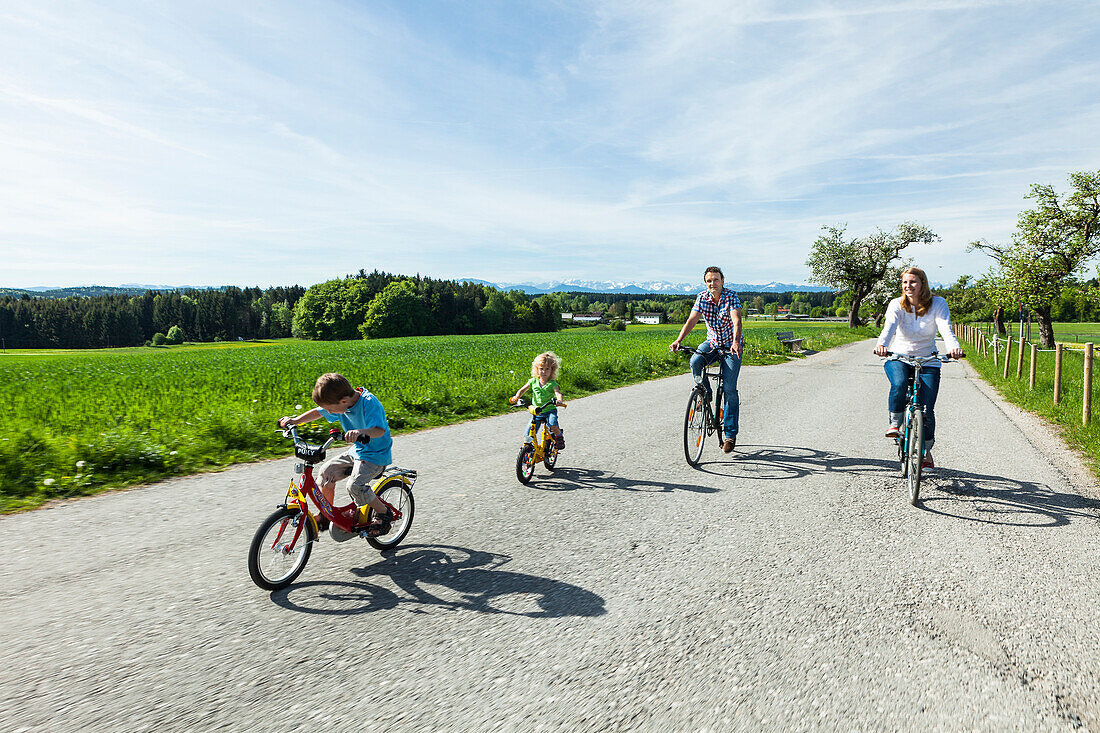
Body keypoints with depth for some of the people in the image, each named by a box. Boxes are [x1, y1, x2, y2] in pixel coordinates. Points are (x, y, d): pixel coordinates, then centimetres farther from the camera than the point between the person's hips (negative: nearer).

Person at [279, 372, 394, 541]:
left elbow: (380, 430, -39)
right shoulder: (338, 403, -5)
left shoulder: (369, 403, -28)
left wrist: (360, 432, -58)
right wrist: (295, 420, 0)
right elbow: (318, 412, 12)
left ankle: (383, 513, -1)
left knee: (355, 485, -24)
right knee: (326, 471, -4)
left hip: (376, 454, -8)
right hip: (357, 451, 8)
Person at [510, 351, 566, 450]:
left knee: (553, 426, -30)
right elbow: (522, 390, 2)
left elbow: (558, 393, -25)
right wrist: (516, 397, -19)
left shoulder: (552, 384, -8)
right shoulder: (533, 381, 2)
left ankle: (559, 436, 4)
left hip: (550, 410, -3)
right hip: (536, 412, 3)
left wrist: (559, 400, -47)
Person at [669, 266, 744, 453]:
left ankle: (730, 434, -1)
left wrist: (735, 343, -47)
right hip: (712, 343, 3)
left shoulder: (731, 297, -16)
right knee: (695, 362, -29)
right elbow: (692, 319, -14)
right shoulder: (702, 298, -5)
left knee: (729, 388, -10)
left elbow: (736, 321, -30)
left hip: (731, 346, -3)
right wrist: (678, 340, -29)